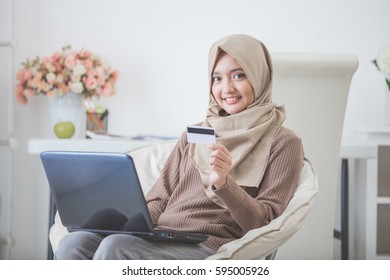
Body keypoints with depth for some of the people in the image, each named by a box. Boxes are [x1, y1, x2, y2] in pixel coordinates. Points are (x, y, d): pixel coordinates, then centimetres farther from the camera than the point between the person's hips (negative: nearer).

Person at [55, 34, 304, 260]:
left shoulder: (283, 143, 8)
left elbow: (265, 223, 0)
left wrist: (223, 184, -17)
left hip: (211, 248, -5)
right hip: (158, 238, 6)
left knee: (115, 248, -33)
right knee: (74, 244, -25)